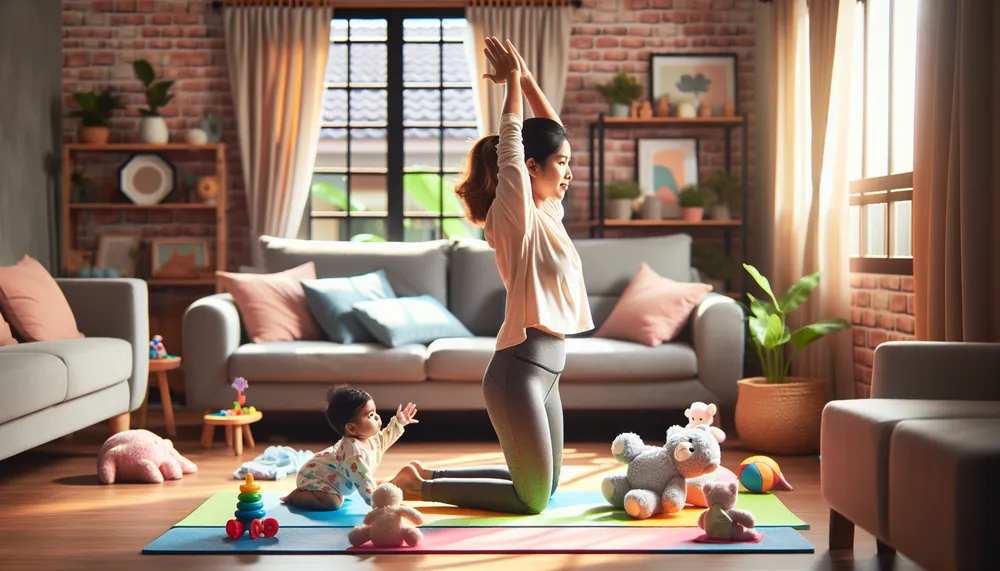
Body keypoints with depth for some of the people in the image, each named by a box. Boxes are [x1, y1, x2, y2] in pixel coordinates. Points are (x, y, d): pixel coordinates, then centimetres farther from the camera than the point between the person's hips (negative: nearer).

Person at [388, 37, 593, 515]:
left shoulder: (547, 212, 11)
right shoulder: (516, 215, -11)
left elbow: (550, 131, 14)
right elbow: (510, 143, -20)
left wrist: (525, 78, 8)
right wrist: (513, 80, -12)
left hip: (543, 371, 9)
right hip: (518, 372, -9)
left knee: (544, 484, 19)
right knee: (532, 499, -1)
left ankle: (431, 474, 24)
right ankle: (421, 486, 7)